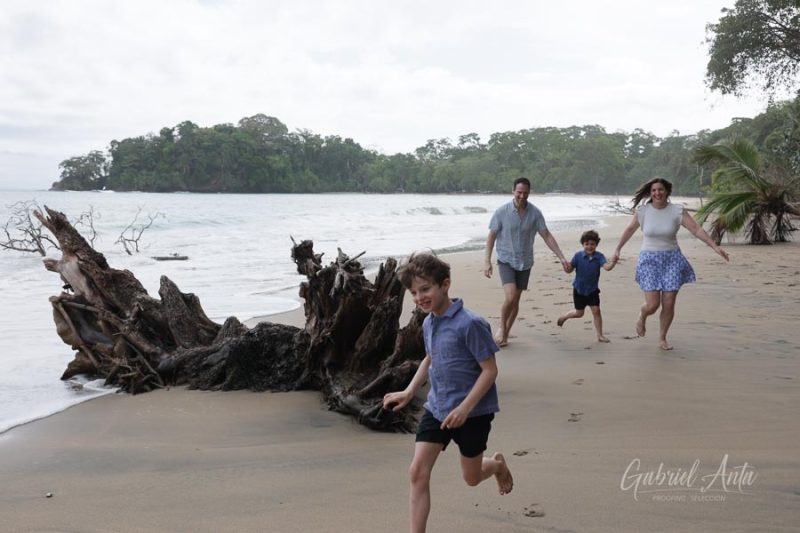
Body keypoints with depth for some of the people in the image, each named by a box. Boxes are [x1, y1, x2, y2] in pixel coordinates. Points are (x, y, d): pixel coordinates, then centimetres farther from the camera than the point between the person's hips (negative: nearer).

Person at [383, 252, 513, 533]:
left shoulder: (470, 324, -21)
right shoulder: (428, 323, 3)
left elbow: (490, 370, -19)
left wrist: (464, 408, -25)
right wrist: (408, 392, 14)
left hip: (472, 412, -6)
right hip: (436, 408, 6)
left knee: (471, 477, 13)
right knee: (417, 472, -6)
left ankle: (498, 464, 47)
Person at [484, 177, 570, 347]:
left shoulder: (535, 213, -5)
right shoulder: (502, 211, -10)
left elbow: (547, 236, 0)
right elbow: (492, 236, -3)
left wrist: (561, 257, -8)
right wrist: (487, 261, -7)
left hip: (525, 262, 3)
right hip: (506, 260, -3)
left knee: (515, 301, 7)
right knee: (510, 297, -18)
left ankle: (506, 333, 23)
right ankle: (501, 327, 7)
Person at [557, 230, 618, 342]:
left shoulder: (599, 256, -12)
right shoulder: (578, 255, -12)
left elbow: (606, 266, -28)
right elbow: (569, 270, -8)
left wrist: (613, 262, -49)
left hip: (592, 290, 1)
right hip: (579, 289, -1)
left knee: (596, 310, -5)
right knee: (579, 313, 10)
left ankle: (600, 335, 4)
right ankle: (564, 317, 40)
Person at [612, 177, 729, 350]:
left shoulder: (677, 211, -6)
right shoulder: (643, 211, -3)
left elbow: (696, 229, -10)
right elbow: (630, 229, 13)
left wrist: (715, 247, -19)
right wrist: (618, 249, 20)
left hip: (672, 259, 1)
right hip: (649, 260, -1)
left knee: (668, 304, 1)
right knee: (652, 305, -9)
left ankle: (662, 338, 23)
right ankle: (642, 316, 28)